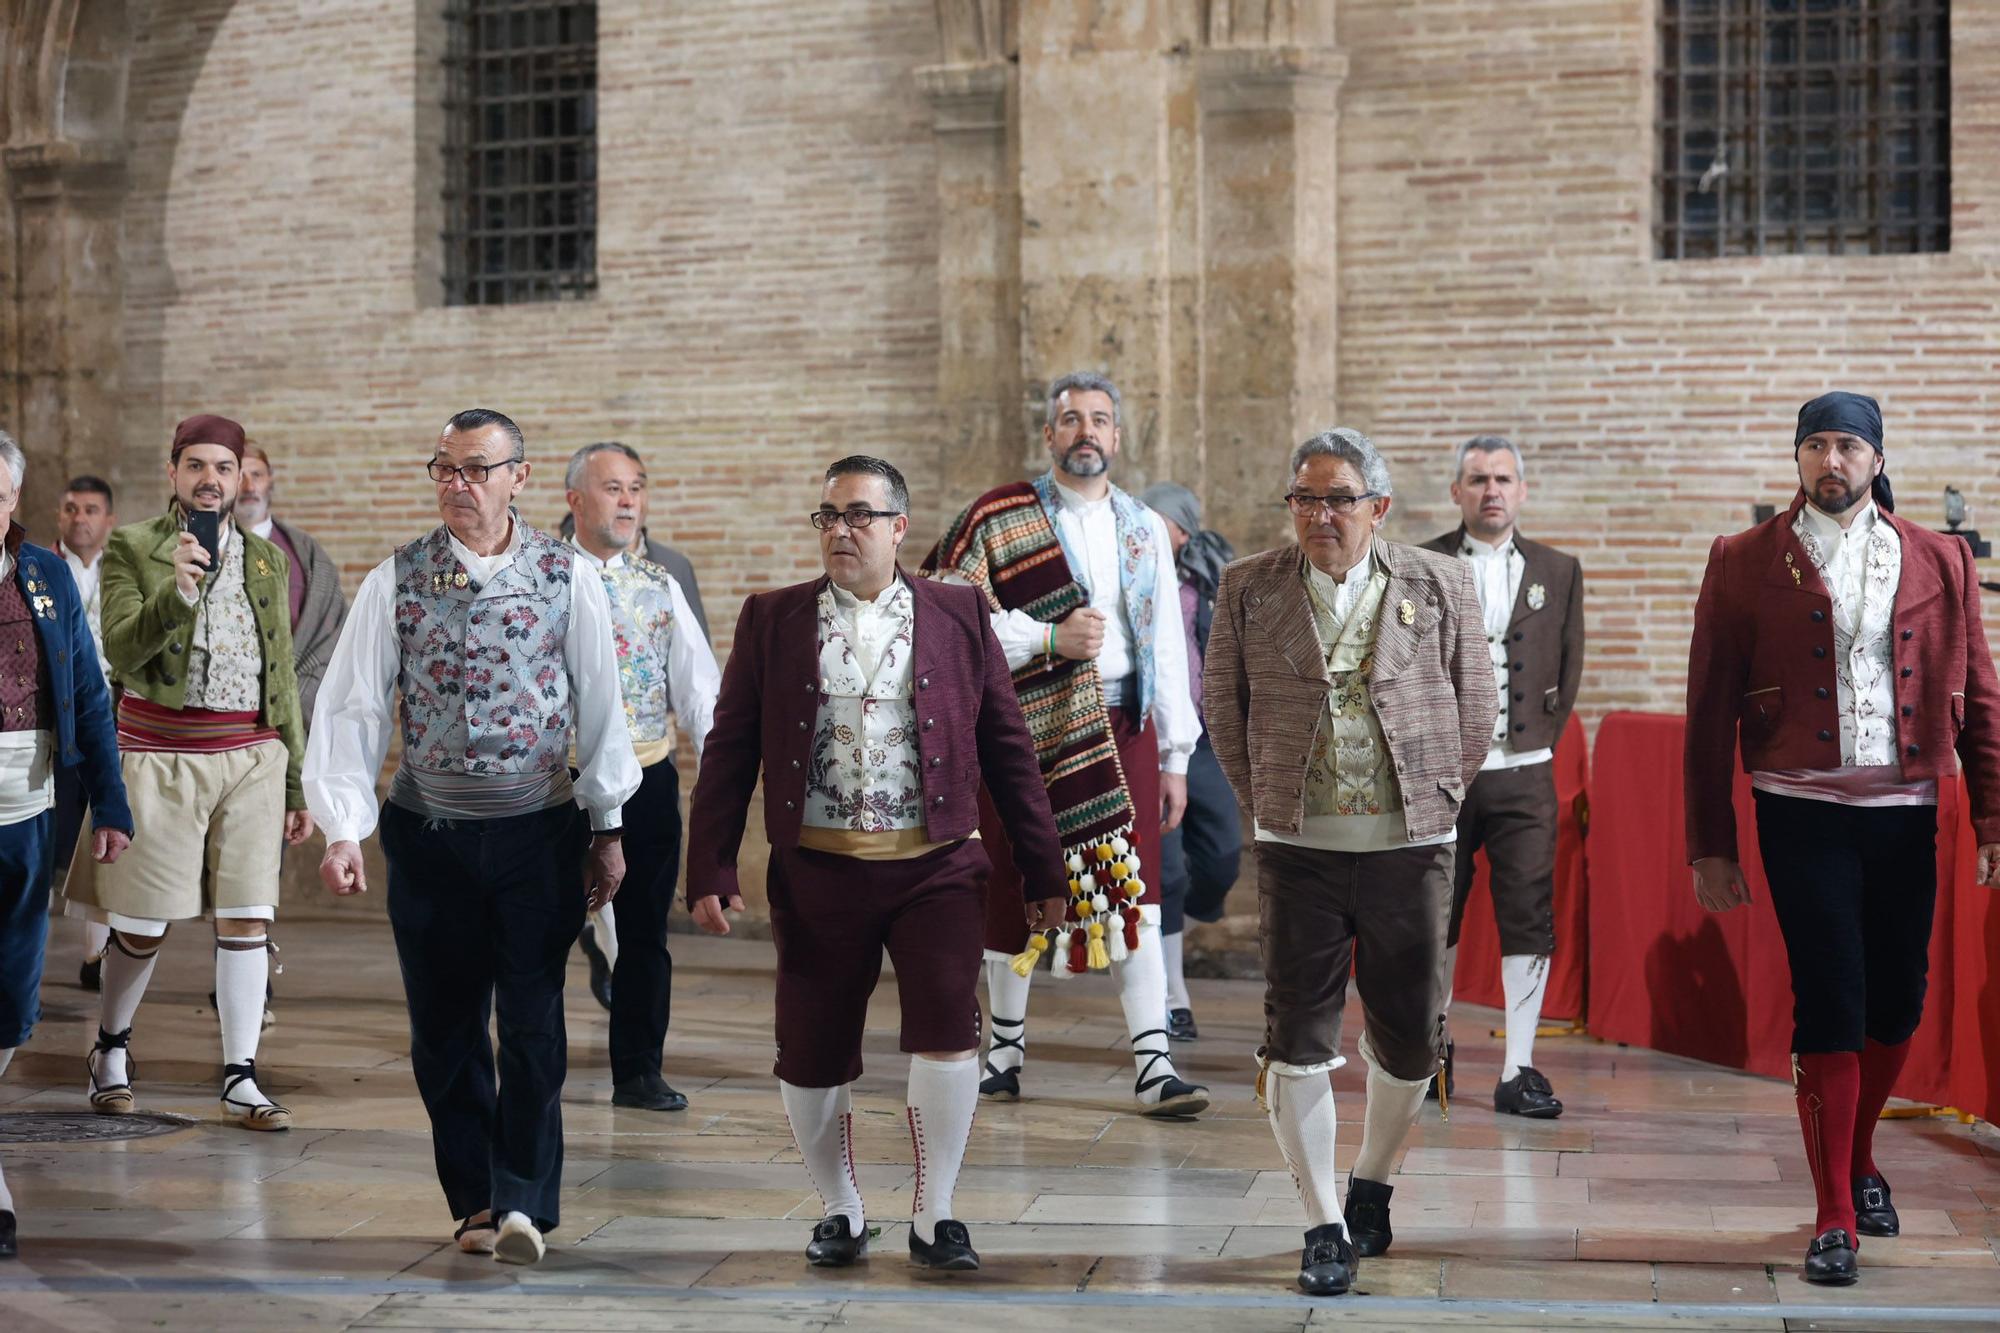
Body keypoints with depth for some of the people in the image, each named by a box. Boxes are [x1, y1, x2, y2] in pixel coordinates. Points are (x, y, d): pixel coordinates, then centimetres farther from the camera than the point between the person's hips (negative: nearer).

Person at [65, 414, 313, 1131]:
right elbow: (121, 653, -11)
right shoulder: (132, 547, 1)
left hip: (252, 756, 3)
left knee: (247, 922, -3)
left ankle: (240, 1082, 4)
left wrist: (297, 782, 14)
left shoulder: (266, 557, 13)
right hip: (160, 755, -3)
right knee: (142, 927, 2)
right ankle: (111, 1050, 27)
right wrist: (175, 593, -26)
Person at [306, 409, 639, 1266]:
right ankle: (474, 1202, 21)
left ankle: (523, 1204, -3)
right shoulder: (395, 581, 0)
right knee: (443, 1031, 8)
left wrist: (608, 827, 3)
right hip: (428, 834, 2)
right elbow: (353, 708, -4)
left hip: (539, 832, -2)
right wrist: (343, 829, -12)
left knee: (532, 1024, -6)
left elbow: (599, 705, 2)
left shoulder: (566, 577, -2)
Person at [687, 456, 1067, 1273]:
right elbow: (728, 753, 5)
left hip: (935, 869, -1)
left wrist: (1041, 870, 6)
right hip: (817, 874, 1)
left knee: (948, 1029, -14)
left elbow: (1008, 748, 7)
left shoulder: (959, 617, 6)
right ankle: (840, 1213, 28)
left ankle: (934, 1218, 3)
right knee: (812, 1057, 6)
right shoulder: (772, 621, 7)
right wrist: (710, 874, -2)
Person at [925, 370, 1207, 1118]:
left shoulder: (1144, 530, 11)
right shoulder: (998, 520, -1)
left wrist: (1176, 755, 9)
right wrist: (1049, 639, -15)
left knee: (1136, 895, -3)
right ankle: (1006, 1049, 24)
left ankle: (1153, 1066, -2)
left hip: (1123, 727, 2)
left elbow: (1166, 647, 12)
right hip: (1027, 727, -2)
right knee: (1016, 891, 6)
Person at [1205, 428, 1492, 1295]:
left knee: (1410, 1035, 9)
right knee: (1298, 1038, -2)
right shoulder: (1249, 589, 2)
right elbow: (1223, 706, 10)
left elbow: (1474, 710, 8)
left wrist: (1438, 800, 6)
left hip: (1411, 844, 1)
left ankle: (1372, 1182, 35)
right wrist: (1262, 800, 7)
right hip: (1297, 848, 0)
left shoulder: (1439, 587, 1)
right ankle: (1324, 1228, 9)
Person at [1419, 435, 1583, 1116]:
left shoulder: (1558, 571, 9)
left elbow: (1568, 671, 13)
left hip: (1523, 775, 1)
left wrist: (1541, 745, 8)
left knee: (1529, 922, -4)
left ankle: (1518, 1073, 1)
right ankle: (1432, 1049, 26)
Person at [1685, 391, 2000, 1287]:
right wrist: (1711, 844, 0)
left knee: (1897, 1006, 10)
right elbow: (1710, 712, 2)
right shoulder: (1745, 564, 1)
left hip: (1904, 811, 3)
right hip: (1804, 813, -3)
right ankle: (1836, 1218, 5)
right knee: (1830, 1007, -4)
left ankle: (1859, 1162, 35)